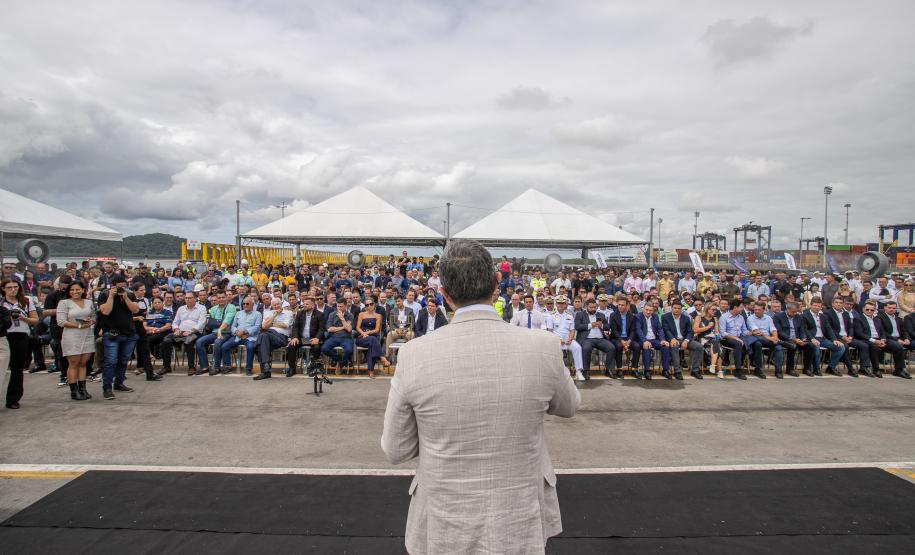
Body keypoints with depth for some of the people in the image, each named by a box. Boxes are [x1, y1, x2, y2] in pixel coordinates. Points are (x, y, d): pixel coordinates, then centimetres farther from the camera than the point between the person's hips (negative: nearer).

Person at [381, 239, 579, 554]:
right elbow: (568, 406, 5)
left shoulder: (415, 354, -18)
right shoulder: (542, 348, -17)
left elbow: (396, 450, -6)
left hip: (445, 528, 0)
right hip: (519, 527, 1)